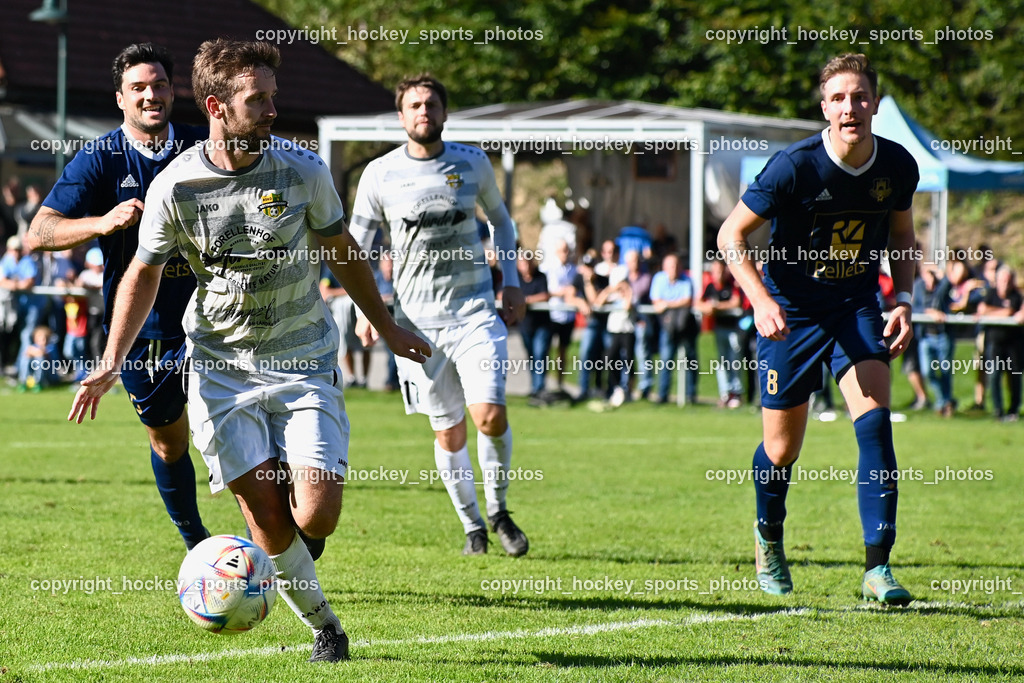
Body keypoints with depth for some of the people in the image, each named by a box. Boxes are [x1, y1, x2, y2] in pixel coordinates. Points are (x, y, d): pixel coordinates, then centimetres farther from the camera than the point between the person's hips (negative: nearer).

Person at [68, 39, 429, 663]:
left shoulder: (304, 171, -6)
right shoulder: (175, 188, -9)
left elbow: (341, 252, 10)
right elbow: (144, 273, 5)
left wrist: (387, 328, 18)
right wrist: (111, 364, -3)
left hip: (306, 361, 1)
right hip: (222, 369, -1)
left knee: (316, 519, -14)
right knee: (272, 528, -5)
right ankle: (322, 624, 18)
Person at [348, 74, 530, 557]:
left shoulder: (473, 163, 4)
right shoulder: (380, 174, 0)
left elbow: (500, 219, 20)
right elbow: (356, 245, 5)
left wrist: (511, 282, 10)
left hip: (476, 311, 0)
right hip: (417, 319, 0)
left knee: (490, 415, -16)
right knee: (448, 431, 4)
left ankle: (498, 510, 8)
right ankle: (472, 525, 22)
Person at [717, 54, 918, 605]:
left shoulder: (897, 166, -8)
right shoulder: (795, 166, -20)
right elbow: (731, 234, -12)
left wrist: (903, 301, -1)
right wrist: (762, 302, -24)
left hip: (857, 307, 2)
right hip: (791, 312, -2)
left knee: (874, 420, -19)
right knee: (781, 450, 5)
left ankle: (877, 568, -19)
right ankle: (768, 539, 37)